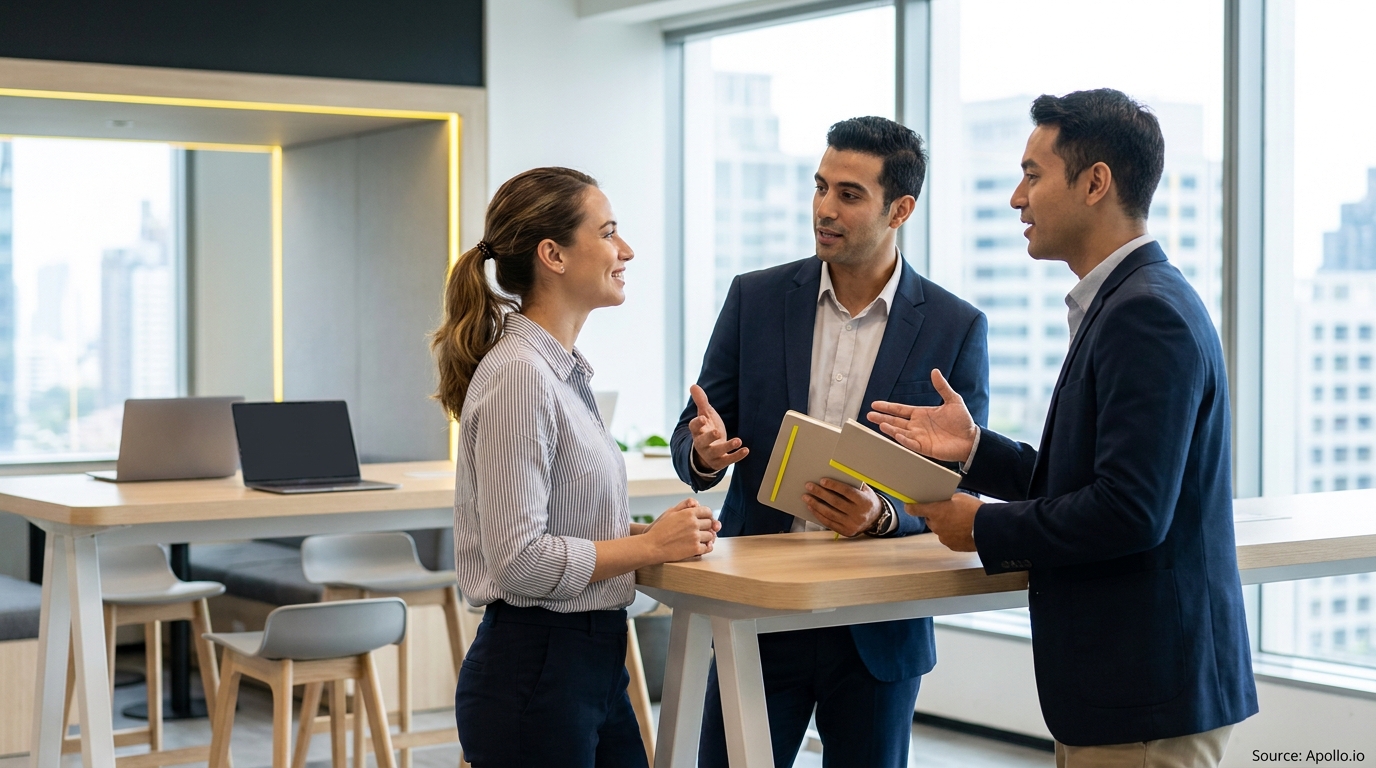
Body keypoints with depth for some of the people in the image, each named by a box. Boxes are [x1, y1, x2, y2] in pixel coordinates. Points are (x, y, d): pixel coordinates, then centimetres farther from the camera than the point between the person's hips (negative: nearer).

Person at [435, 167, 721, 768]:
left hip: (593, 665, 9)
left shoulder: (566, 368, 13)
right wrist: (652, 545, -13)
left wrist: (653, 531, 4)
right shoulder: (518, 373, -17)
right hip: (534, 677, -9)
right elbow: (519, 559, -22)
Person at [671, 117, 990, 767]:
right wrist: (705, 451, -19)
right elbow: (690, 439, 5)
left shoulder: (955, 328, -4)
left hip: (878, 628, -1)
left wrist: (882, 518, -23)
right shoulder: (755, 298, 1)